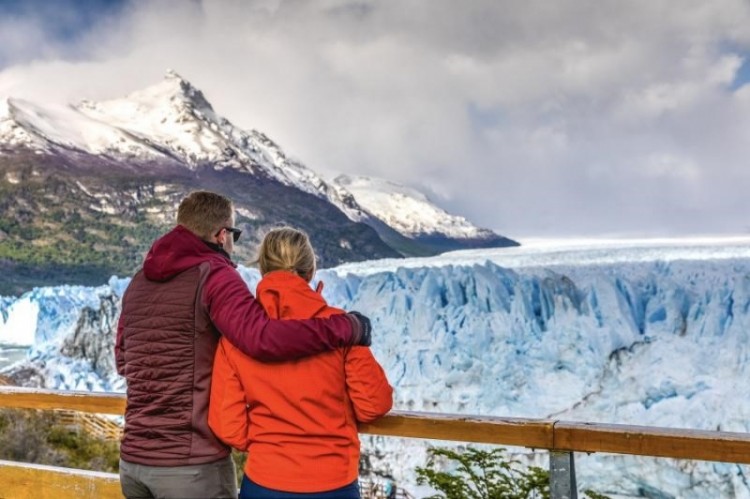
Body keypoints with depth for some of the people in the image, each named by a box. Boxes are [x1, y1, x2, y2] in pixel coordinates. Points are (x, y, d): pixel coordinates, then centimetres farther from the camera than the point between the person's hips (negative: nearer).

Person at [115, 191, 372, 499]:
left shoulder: (139, 281, 10)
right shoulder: (212, 274, -13)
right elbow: (263, 338, -30)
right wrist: (349, 326, -22)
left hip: (133, 460, 7)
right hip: (191, 465, -7)